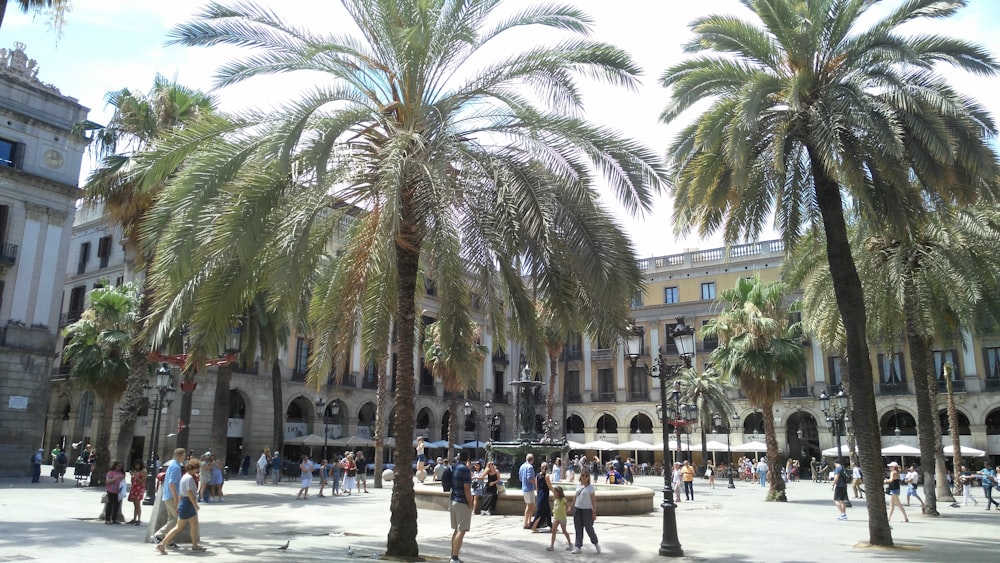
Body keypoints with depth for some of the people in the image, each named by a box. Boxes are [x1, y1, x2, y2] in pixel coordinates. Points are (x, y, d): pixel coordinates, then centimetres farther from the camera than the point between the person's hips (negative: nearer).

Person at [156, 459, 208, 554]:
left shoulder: (184, 477, 13)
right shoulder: (189, 478, -17)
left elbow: (181, 493, 16)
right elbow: (190, 493, -22)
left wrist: (178, 505, 18)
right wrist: (196, 505, -17)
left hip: (184, 503, 10)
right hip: (188, 503, -10)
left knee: (195, 525, 15)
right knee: (179, 527, -3)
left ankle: (195, 545, 22)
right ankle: (162, 544, -1)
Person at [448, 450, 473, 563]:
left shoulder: (454, 468, 9)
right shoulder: (465, 469, -15)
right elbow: (467, 489, -18)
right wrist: (470, 504, -10)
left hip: (453, 501, 8)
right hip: (463, 503, -8)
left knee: (456, 530, 15)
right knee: (461, 531, -7)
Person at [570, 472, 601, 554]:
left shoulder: (590, 487, -7)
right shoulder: (578, 486, 8)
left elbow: (594, 500, -8)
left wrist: (594, 512, -12)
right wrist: (572, 507, 19)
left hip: (587, 510, -5)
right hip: (577, 509, 5)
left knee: (589, 528, 1)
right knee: (578, 528, 6)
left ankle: (596, 543, 25)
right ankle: (577, 547, 12)